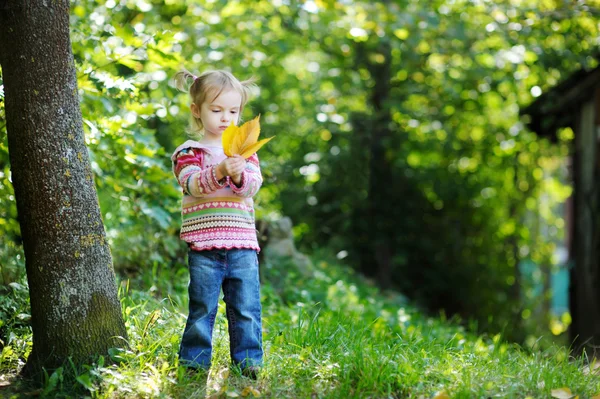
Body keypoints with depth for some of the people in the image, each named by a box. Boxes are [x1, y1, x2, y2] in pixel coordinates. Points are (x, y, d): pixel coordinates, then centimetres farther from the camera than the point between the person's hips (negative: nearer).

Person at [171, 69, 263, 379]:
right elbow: (193, 184, -12)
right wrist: (219, 171, -30)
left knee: (247, 309, 2)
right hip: (204, 247, -2)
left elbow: (253, 185, 0)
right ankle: (194, 362, 12)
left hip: (242, 245, 2)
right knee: (202, 309, 2)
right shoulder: (189, 152, 4)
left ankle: (248, 361, 10)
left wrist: (240, 175, -23)